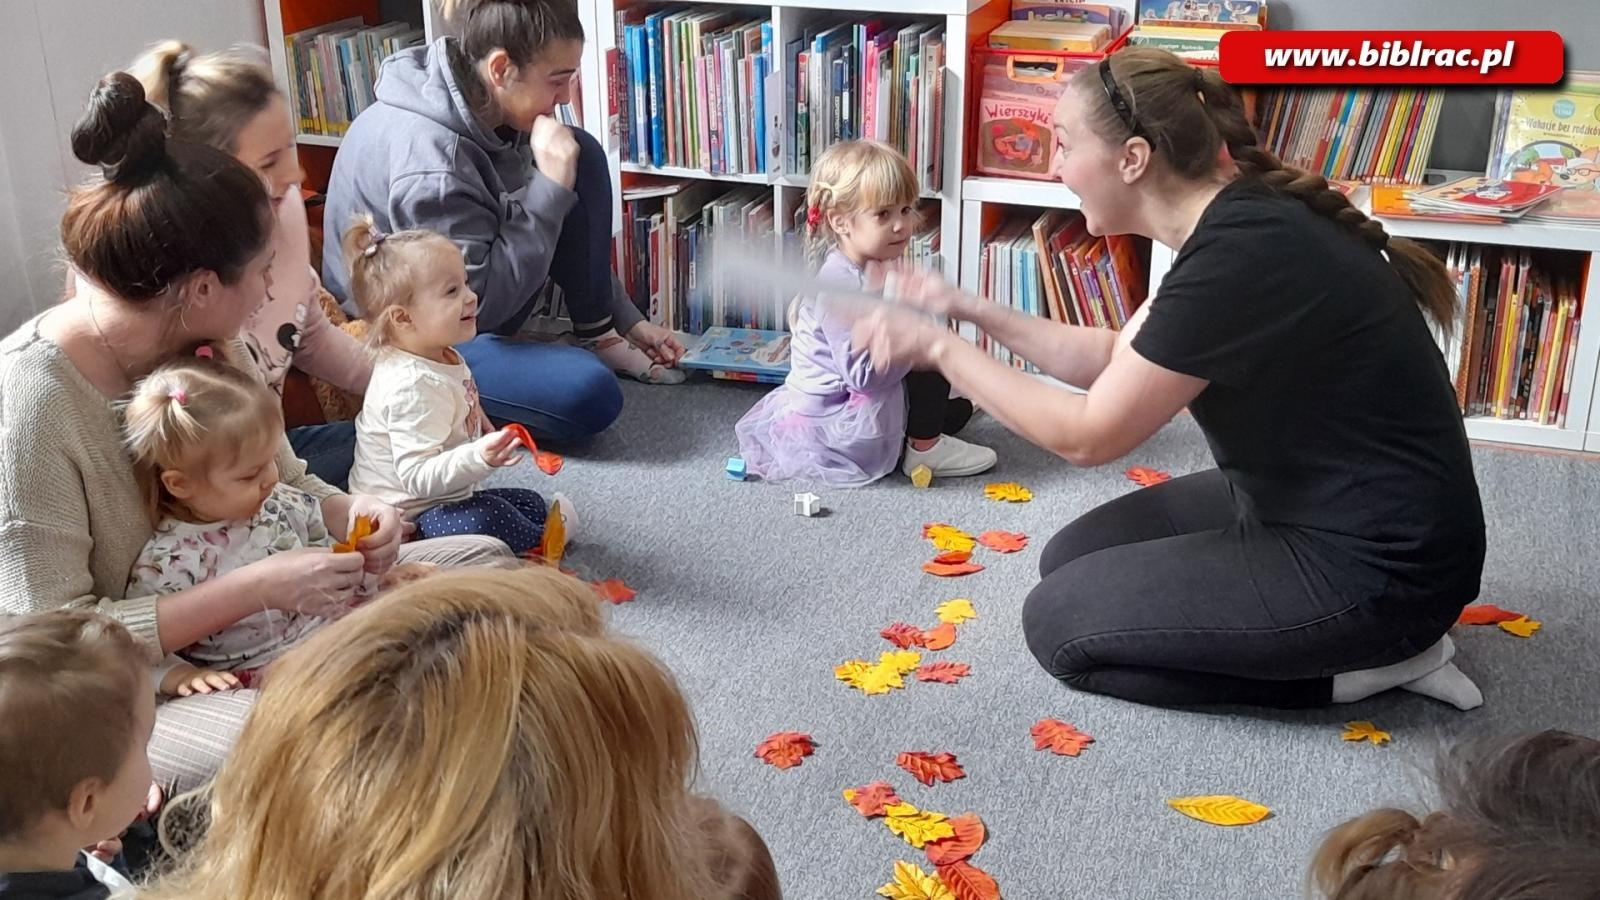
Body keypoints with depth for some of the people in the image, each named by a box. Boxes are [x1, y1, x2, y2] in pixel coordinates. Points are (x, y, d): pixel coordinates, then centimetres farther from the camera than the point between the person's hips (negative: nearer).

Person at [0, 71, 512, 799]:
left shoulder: (209, 345, -5)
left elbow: (281, 483, 11)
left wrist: (348, 513, -12)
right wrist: (256, 587, -28)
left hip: (242, 624, 8)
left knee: (481, 560, 3)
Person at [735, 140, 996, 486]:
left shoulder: (878, 268, 2)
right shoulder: (841, 285, -29)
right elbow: (862, 373, -34)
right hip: (837, 425, -11)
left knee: (958, 410, 21)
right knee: (933, 358, -15)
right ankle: (925, 448, -5)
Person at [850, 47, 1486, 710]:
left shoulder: (1240, 257, -27)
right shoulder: (1237, 221, 3)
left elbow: (1087, 434, -19)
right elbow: (1115, 361, 15)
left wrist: (939, 348, -10)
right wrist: (971, 311, 8)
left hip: (1372, 567, -9)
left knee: (1060, 623, -3)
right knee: (1073, 557, 14)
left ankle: (1352, 663, 0)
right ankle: (1344, 644, 12)